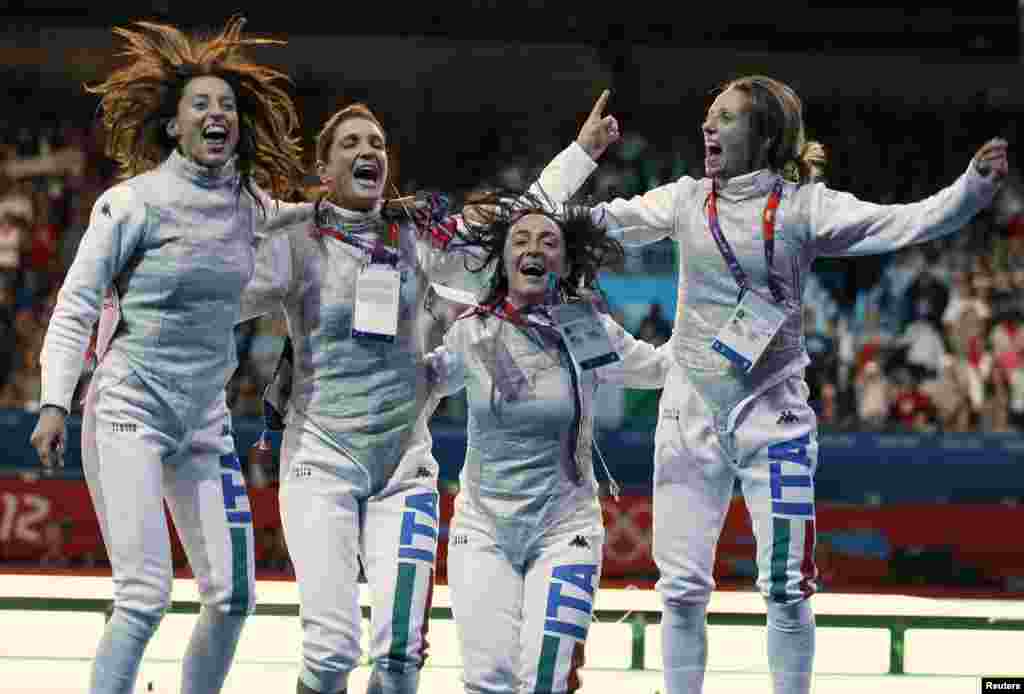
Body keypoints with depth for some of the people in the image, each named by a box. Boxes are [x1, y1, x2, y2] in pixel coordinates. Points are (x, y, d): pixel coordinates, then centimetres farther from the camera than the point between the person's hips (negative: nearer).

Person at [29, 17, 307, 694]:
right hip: (128, 412, -6)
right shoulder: (133, 202, -10)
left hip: (204, 421, 6)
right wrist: (54, 403, -15)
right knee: (145, 598, -16)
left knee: (232, 598, 2)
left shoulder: (248, 202, 6)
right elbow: (75, 307, -7)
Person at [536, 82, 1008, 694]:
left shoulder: (803, 207, -5)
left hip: (772, 414, -3)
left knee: (786, 589, -4)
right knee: (683, 587, 5)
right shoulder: (685, 202, 4)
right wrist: (584, 153, 2)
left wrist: (976, 184, -27)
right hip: (691, 413, 3)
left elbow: (905, 225, -14)